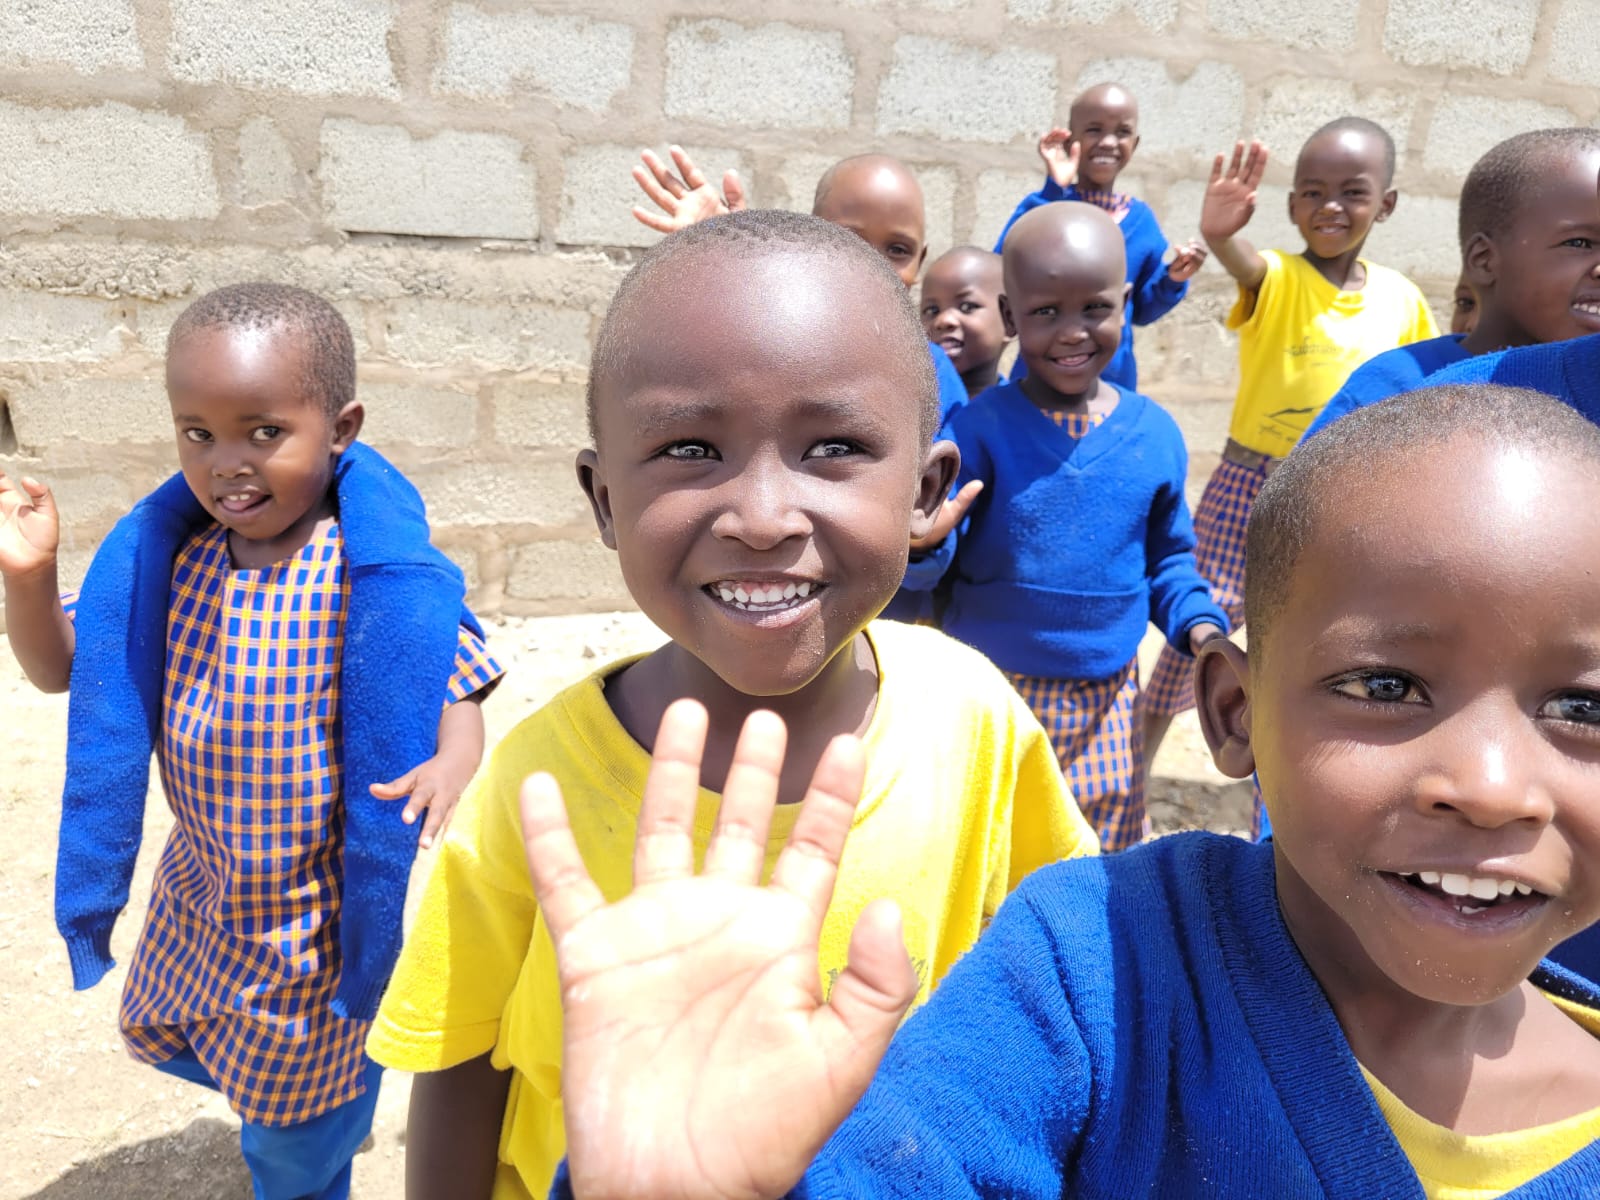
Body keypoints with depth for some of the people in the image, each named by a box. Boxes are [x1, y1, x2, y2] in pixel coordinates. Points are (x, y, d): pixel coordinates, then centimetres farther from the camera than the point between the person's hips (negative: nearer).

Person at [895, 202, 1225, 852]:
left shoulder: (1155, 433, 0)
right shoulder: (980, 428, -10)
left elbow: (1168, 557, 13)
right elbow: (931, 565, -12)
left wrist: (1199, 625, -5)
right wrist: (922, 541, -34)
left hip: (1106, 704, 3)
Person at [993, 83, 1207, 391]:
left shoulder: (1140, 218, 3)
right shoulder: (1042, 204, -8)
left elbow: (1140, 311, 11)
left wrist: (1173, 280, -9)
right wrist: (1054, 192, -25)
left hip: (1114, 378, 4)